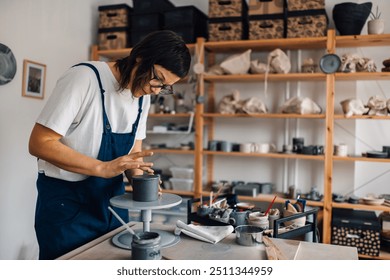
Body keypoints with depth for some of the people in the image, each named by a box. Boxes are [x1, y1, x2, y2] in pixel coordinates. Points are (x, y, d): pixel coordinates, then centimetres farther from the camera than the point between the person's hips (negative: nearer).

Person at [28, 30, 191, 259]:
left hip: (112, 196, 7)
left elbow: (134, 150, 8)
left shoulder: (143, 96, 2)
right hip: (66, 198, -6)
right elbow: (40, 143, -22)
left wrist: (140, 179, -13)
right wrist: (103, 168, -31)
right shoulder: (85, 78, -20)